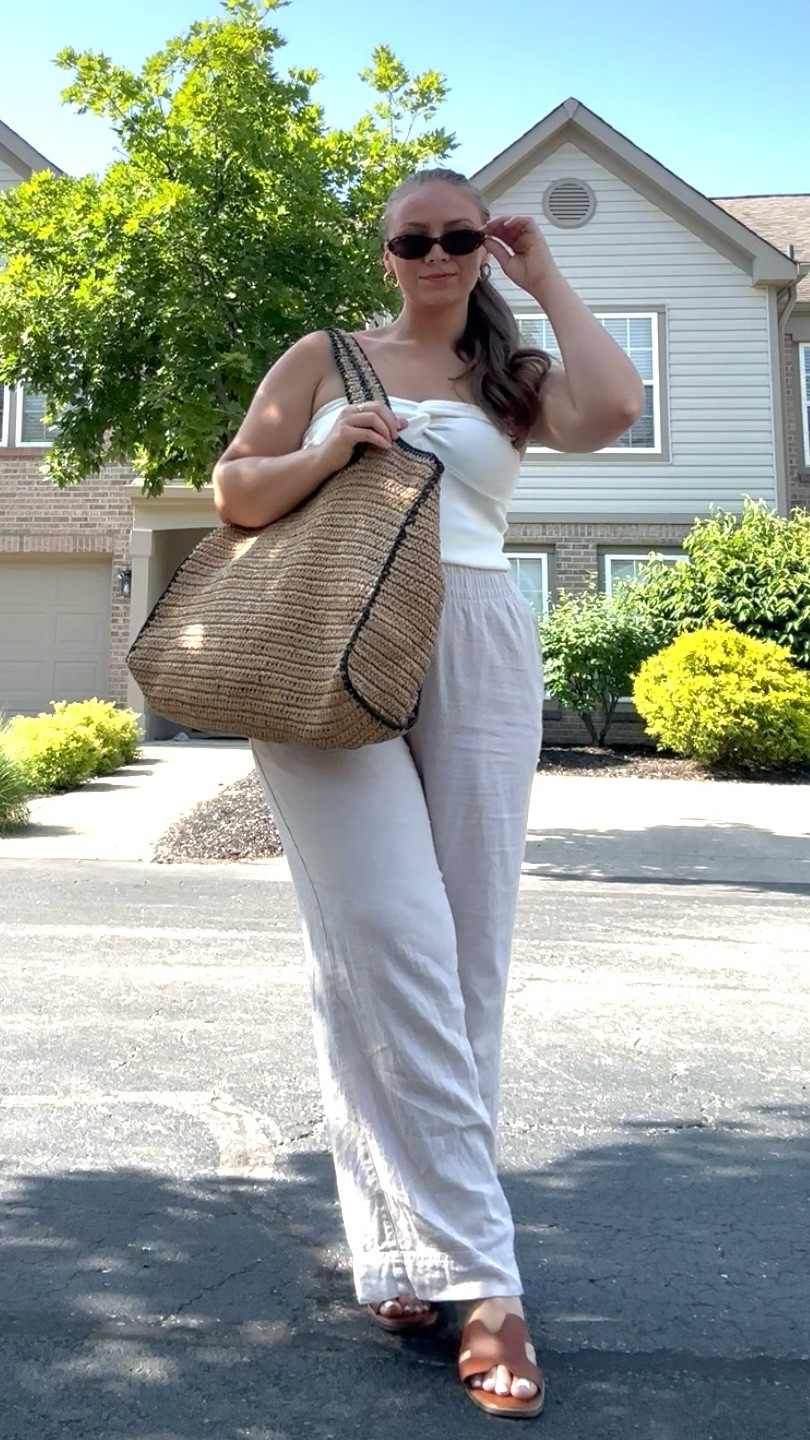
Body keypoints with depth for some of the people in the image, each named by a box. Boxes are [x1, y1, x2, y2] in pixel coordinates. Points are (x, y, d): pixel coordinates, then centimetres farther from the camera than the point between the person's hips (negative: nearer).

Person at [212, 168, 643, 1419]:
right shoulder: (325, 358, 16)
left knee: (466, 955, 1)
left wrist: (547, 281, 9)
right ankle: (476, 1274, -8)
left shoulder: (513, 375, 18)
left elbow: (610, 411, -4)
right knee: (388, 948, -13)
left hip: (478, 658, 2)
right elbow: (232, 493, 13)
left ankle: (415, 1243, 14)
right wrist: (326, 450, -5)